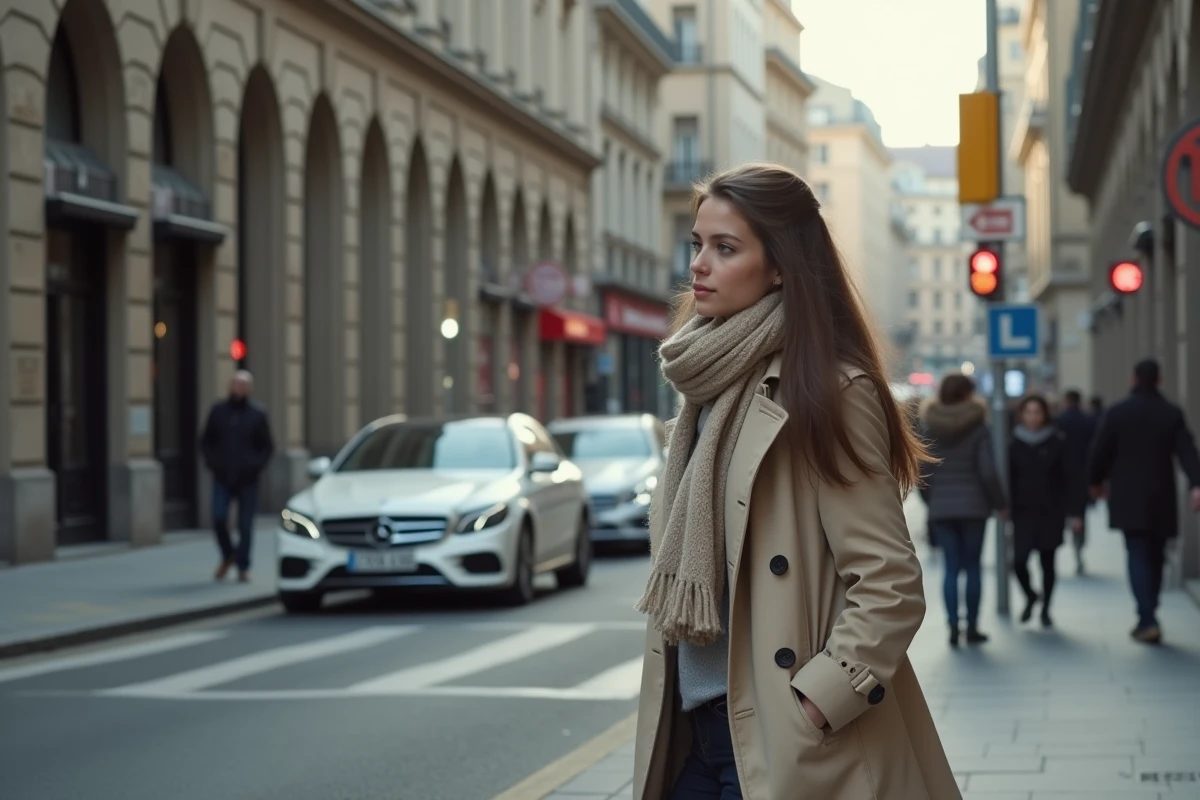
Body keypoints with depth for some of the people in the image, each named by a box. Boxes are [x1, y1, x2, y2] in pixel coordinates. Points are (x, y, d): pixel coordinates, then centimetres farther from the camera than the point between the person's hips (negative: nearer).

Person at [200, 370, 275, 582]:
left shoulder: (258, 414, 1)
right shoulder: (218, 410, 5)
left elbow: (266, 446, 5)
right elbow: (206, 441, 12)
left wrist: (256, 465, -9)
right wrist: (212, 462, -2)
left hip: (247, 479, -1)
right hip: (222, 478, 1)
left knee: (245, 524, 1)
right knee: (219, 518, -11)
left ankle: (243, 566, 12)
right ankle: (227, 555, 14)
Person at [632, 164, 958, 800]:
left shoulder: (828, 391, -11)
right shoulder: (709, 386, 12)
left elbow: (890, 586, -14)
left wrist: (810, 708, -20)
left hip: (780, 741, -7)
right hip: (690, 727, 7)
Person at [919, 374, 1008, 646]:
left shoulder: (929, 428, 1)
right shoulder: (977, 427, -7)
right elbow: (988, 472, -10)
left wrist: (931, 501, 12)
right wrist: (1000, 503, 0)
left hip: (941, 508, 2)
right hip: (974, 505, -2)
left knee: (951, 568, 6)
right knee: (973, 566, 7)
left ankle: (953, 627, -1)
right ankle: (972, 627, 8)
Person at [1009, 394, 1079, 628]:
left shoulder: (1057, 443, -1)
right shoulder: (1015, 444, 3)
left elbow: (1069, 478, -2)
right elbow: (1008, 479, 4)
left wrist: (1074, 512, -6)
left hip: (1051, 512, -1)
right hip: (1023, 512, 1)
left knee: (1047, 562, 5)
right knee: (1019, 560, -9)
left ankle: (1045, 609, 19)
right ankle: (1030, 596, 20)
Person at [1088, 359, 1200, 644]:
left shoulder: (1117, 412, -4)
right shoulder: (1172, 413, 0)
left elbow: (1101, 452, -1)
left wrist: (1095, 481, 16)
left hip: (1129, 500, -2)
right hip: (1161, 501, 2)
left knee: (1138, 557, -4)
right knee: (1155, 557, 15)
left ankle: (1148, 620, -17)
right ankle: (1148, 618, 20)